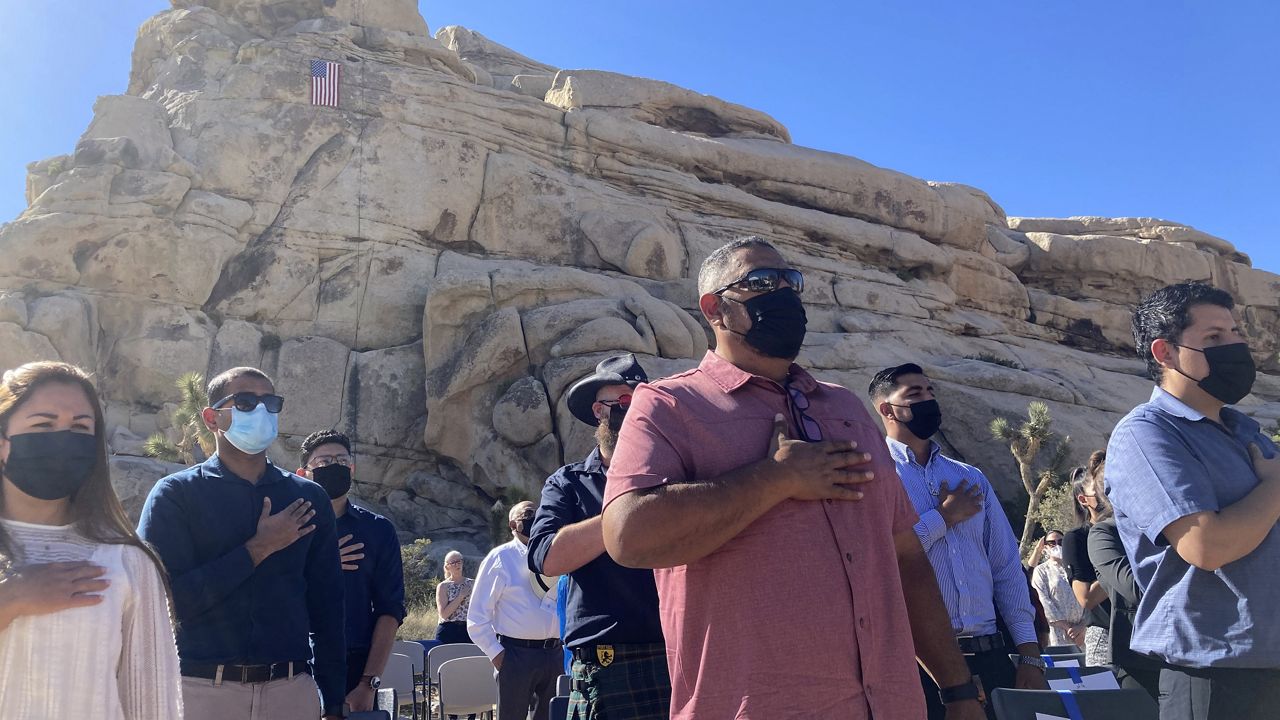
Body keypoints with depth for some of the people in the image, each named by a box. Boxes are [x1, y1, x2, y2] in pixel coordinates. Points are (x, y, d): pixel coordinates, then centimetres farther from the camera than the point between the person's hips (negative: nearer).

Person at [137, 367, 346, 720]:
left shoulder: (309, 500, 7)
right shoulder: (175, 495, -2)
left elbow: (327, 610, 8)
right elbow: (167, 599, -13)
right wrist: (257, 550, -13)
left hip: (291, 690, 2)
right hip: (202, 689, -2)